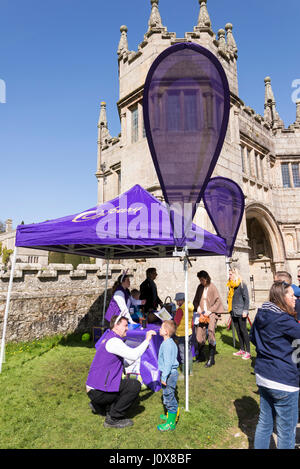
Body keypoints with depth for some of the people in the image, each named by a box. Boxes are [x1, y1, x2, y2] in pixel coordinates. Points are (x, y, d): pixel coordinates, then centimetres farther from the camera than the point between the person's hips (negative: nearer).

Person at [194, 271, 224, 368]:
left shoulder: (212, 287, -7)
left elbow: (218, 301, -7)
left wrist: (210, 311, -13)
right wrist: (198, 308, 0)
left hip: (211, 314, -5)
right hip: (202, 315, 5)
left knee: (211, 335, -9)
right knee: (199, 335, 4)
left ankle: (211, 358, 3)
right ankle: (200, 355, 28)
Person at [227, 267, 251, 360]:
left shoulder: (242, 285, -10)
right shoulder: (230, 285, 11)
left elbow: (246, 298, -11)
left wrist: (245, 310, -16)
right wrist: (230, 309, 14)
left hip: (240, 313, -7)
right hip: (234, 313, 7)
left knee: (243, 331, -1)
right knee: (238, 331, 13)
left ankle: (248, 352, 8)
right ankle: (242, 350, 24)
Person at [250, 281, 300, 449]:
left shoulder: (261, 315, 3)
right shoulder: (283, 319, -22)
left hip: (262, 376, 8)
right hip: (283, 381, -8)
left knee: (265, 422, 23)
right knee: (287, 431, 12)